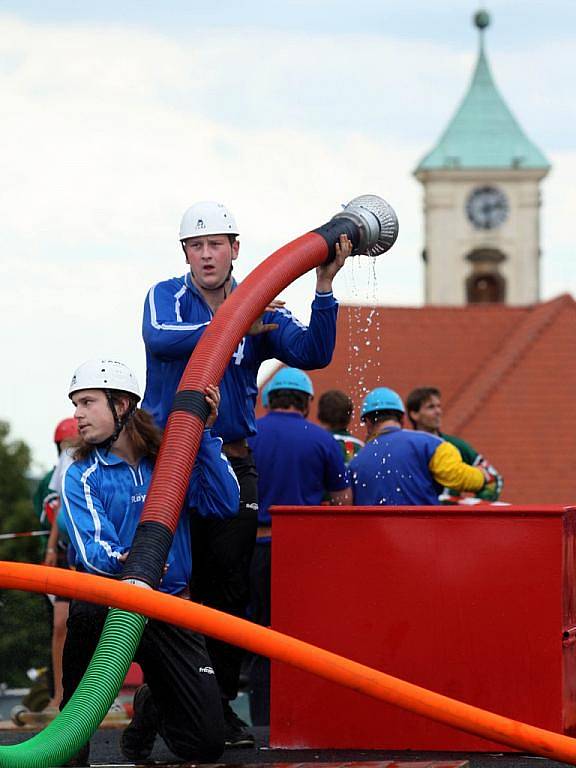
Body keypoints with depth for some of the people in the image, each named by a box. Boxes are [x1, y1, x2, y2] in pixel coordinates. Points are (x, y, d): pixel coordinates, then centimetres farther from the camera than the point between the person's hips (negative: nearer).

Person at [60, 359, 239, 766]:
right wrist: (120, 561, -37)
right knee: (88, 608, -41)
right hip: (111, 602, -2)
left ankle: (152, 704, 33)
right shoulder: (82, 477, 1)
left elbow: (224, 503, -8)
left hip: (170, 608, 2)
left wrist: (203, 434, -13)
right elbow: (91, 548, -14)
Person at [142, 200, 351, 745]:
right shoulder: (165, 297, 2)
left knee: (228, 588, 4)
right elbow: (160, 340, -21)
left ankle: (221, 702, 12)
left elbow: (313, 354, -6)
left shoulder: (260, 311, 8)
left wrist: (324, 287, -16)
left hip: (232, 464, 2)